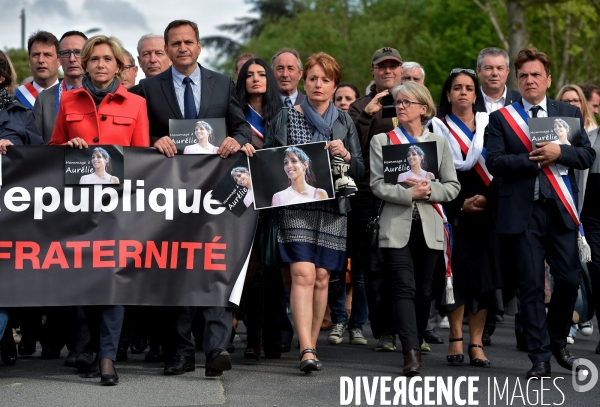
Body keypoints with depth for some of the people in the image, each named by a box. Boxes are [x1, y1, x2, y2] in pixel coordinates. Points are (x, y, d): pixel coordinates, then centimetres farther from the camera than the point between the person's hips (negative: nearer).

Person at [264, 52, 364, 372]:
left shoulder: (344, 122, 11)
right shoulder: (285, 118, 6)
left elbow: (361, 171, 10)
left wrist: (346, 156, -9)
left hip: (332, 209, 2)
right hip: (296, 205, -2)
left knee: (321, 278, 3)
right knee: (303, 274, -15)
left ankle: (310, 346, 15)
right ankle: (307, 350, -22)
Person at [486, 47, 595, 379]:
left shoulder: (570, 113, 11)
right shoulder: (501, 118, 5)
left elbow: (587, 155, 4)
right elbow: (494, 162, -6)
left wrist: (559, 153, -13)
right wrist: (533, 160, -14)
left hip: (560, 210, 2)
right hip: (523, 212, -2)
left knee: (569, 280, 2)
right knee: (531, 286, -1)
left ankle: (557, 340, 27)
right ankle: (539, 357, 5)